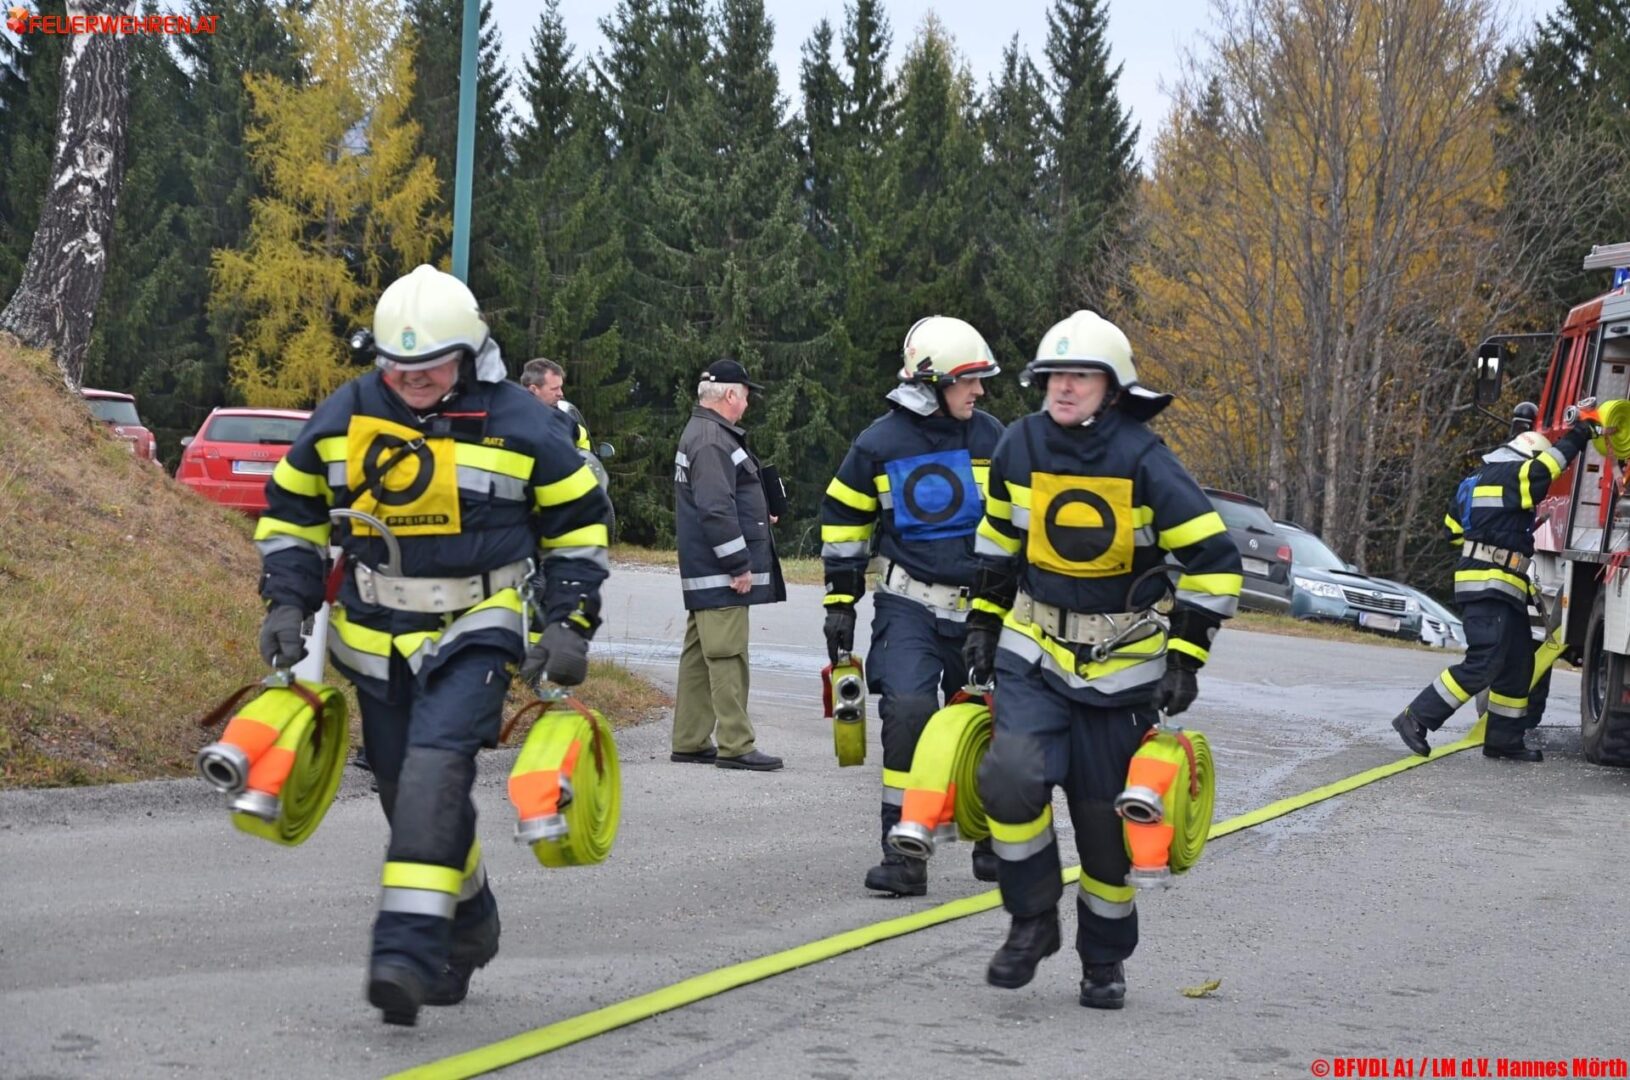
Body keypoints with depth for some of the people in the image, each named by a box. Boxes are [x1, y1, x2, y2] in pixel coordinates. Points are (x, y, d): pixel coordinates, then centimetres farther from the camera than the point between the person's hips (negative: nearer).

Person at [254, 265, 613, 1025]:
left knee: (436, 768, -24)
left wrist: (570, 626, -3)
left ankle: (408, 949, -28)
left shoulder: (516, 426, -7)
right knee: (408, 795, 10)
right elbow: (291, 510, 14)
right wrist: (287, 604, 3)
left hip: (477, 627, -4)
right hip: (375, 637, 4)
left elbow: (578, 522, 4)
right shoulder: (343, 417, 1)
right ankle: (469, 929, 34)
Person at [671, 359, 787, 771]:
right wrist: (739, 565, -22)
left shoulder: (701, 432, 19)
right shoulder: (712, 440, -17)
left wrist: (757, 519, 34)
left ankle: (690, 741, 17)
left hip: (705, 570, 11)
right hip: (720, 571, -11)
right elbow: (716, 509, -23)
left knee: (700, 655, 12)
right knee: (728, 655, -10)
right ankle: (735, 744, -10)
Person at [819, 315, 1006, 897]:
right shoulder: (879, 445, -5)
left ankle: (994, 843, 27)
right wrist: (840, 601, 5)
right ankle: (904, 854, -13)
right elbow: (843, 521, 6)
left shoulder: (992, 438, 2)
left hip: (981, 608, 3)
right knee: (908, 711, -18)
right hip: (909, 604, -3)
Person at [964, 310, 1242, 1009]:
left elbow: (1213, 560, -10)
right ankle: (1033, 923, -1)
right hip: (1033, 652, 2)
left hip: (1120, 666, -2)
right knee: (1011, 777, -21)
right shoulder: (1021, 447, -2)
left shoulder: (1144, 461, -14)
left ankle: (1105, 958, 25)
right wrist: (984, 622, 15)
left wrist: (1185, 658, -13)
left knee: (1105, 821, 5)